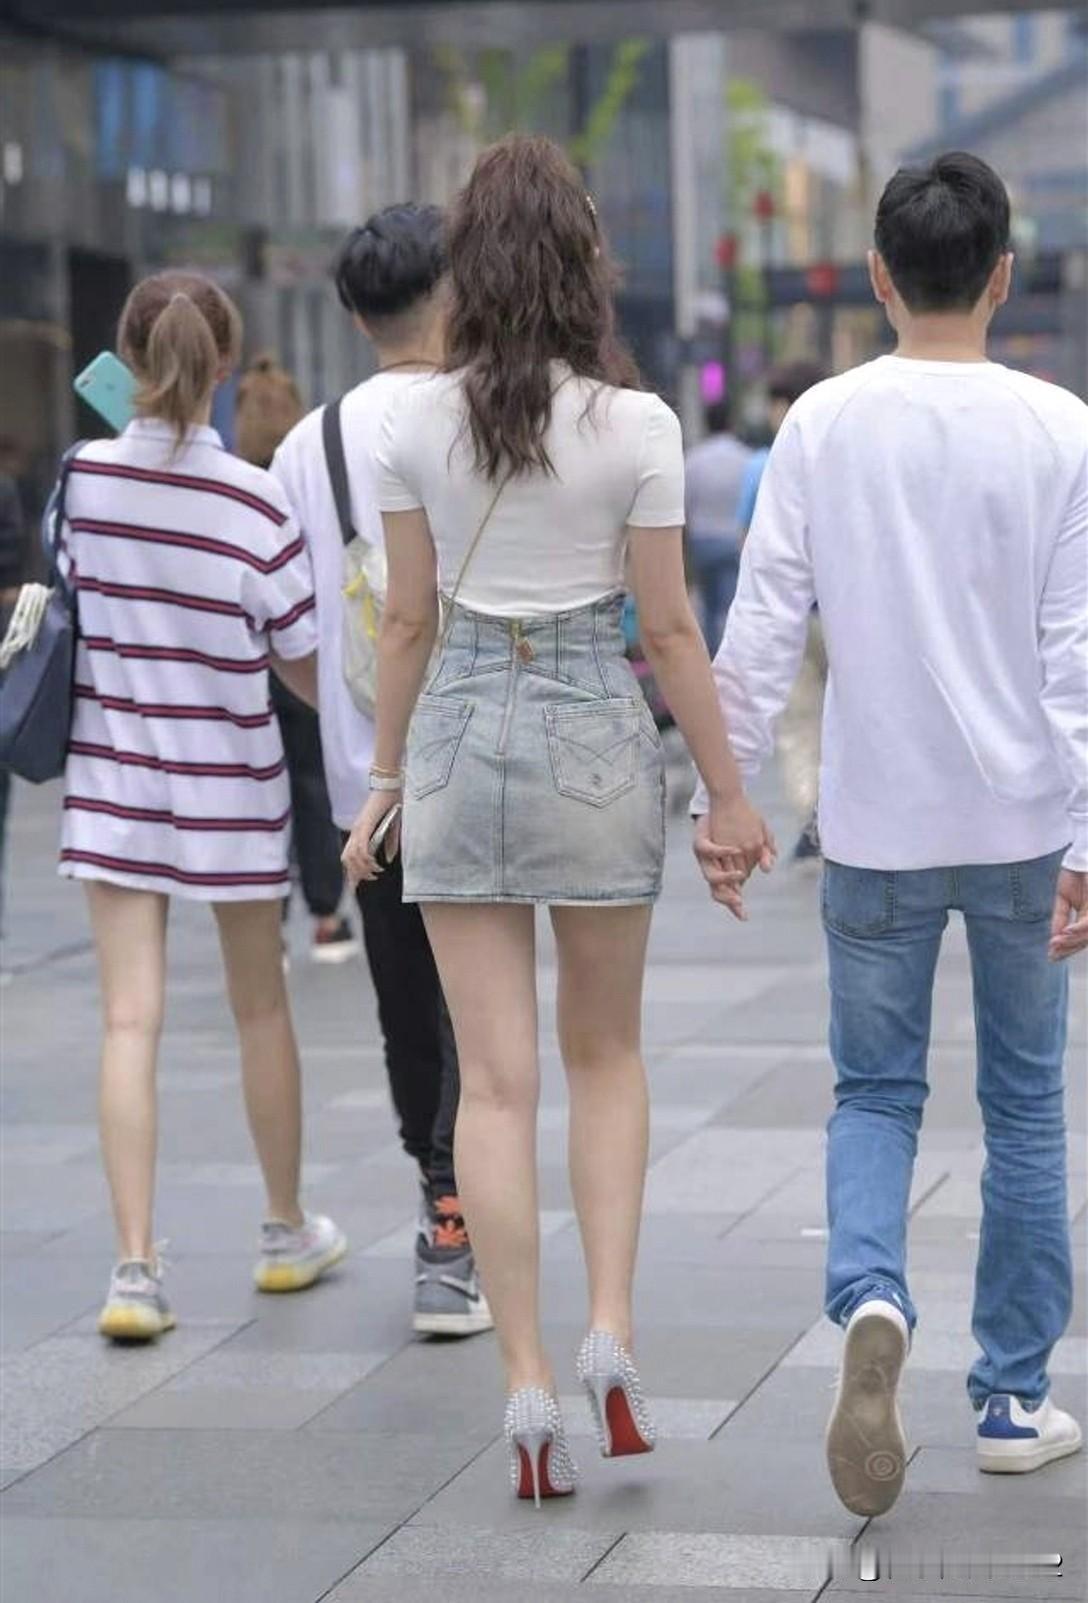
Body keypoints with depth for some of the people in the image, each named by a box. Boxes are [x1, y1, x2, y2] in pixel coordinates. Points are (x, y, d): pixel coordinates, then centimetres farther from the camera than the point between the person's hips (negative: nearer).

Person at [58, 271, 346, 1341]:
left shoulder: (83, 478, -8)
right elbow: (300, 665, -9)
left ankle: (135, 1269, -8)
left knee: (130, 1019, 0)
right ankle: (287, 1233, 32)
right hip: (229, 784, -1)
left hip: (110, 779, 1)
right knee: (259, 1006, 16)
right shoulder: (252, 503, -15)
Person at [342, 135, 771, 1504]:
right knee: (605, 1055, 17)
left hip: (459, 734, 1)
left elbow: (408, 621, 2)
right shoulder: (635, 427, -8)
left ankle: (528, 1383, 3)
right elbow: (669, 631, -5)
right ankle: (609, 1328, 4)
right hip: (595, 731, -1)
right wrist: (727, 791, 5)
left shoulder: (414, 423, -3)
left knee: (495, 1078, 4)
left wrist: (383, 780, 13)